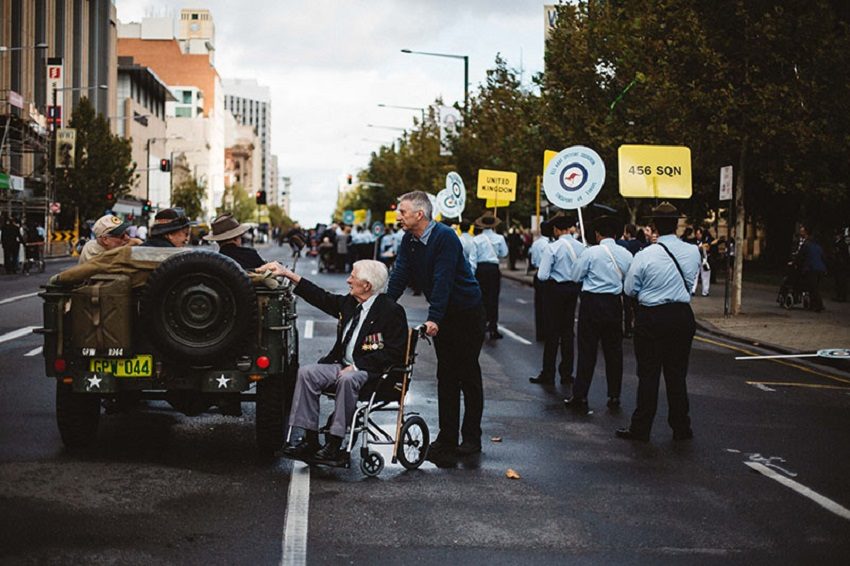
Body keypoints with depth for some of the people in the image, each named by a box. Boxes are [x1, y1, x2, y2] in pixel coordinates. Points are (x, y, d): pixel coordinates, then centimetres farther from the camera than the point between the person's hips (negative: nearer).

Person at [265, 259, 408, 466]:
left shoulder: (392, 311, -10)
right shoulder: (350, 303, 12)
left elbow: (394, 353, -16)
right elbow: (322, 298, 22)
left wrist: (357, 366, -20)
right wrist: (287, 273, 18)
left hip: (370, 371, -8)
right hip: (342, 365, 8)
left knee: (347, 380, -37)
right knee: (306, 372, -13)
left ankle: (335, 446, -31)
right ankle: (310, 440, -14)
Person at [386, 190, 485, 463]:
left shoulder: (445, 237, -23)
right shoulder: (409, 241, 0)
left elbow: (443, 279, -29)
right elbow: (399, 277, -1)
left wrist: (434, 318, -35)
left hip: (467, 312, -7)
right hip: (443, 315, 7)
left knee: (468, 375, 0)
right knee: (446, 376, 6)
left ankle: (471, 438, 9)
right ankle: (447, 439, 9)